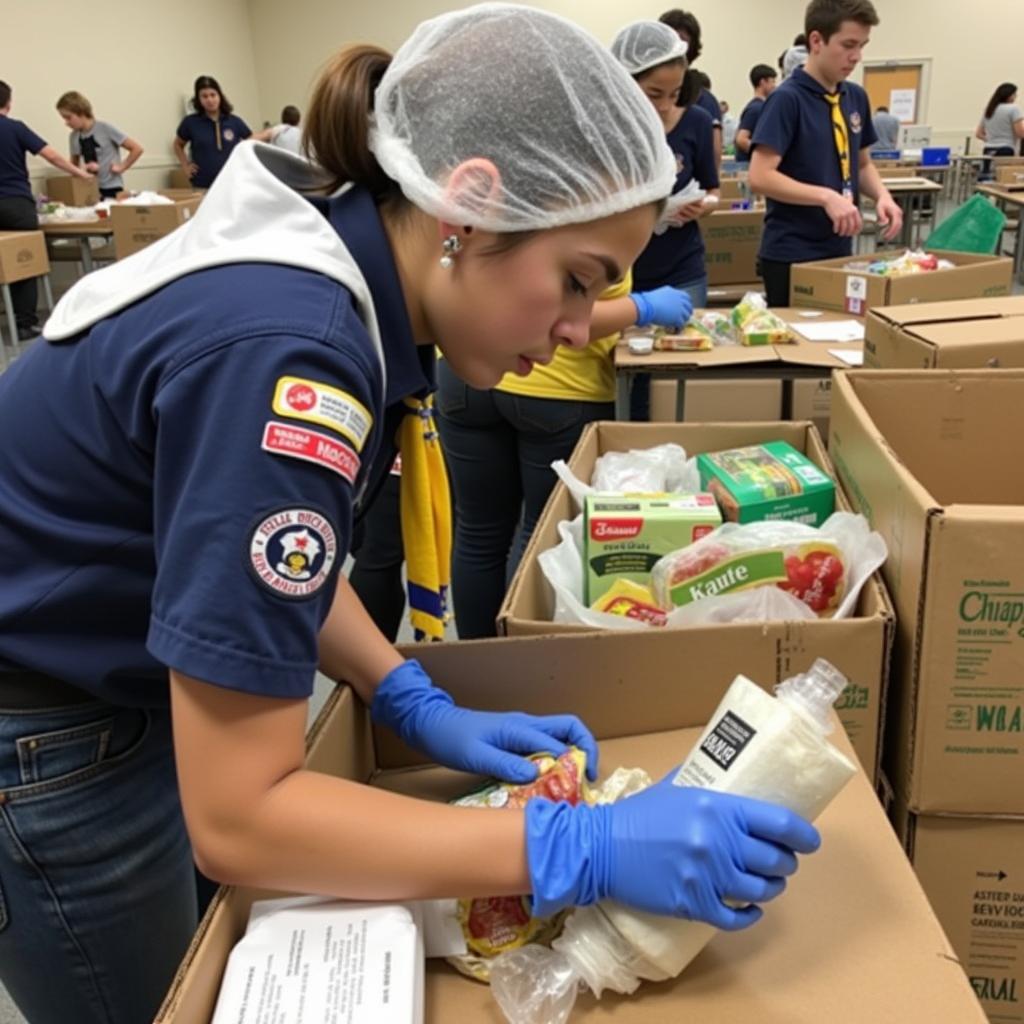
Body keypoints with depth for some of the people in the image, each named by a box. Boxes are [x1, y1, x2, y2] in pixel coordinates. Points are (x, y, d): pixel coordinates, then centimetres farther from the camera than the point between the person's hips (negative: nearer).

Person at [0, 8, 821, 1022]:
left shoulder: (338, 256, -8)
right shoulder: (285, 350, -35)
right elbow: (235, 816, -31)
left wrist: (417, 705, -5)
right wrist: (588, 849, -31)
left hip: (130, 684, 7)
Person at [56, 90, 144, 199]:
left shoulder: (105, 128, -10)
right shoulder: (74, 136, 6)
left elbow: (137, 149, -9)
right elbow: (74, 165, 16)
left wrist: (121, 168, -8)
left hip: (111, 189, -4)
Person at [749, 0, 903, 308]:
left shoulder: (856, 98, 10)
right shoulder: (787, 99, -12)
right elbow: (760, 177, -19)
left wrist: (882, 195, -1)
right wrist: (827, 196, -26)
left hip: (839, 251, 7)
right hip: (792, 256, -7)